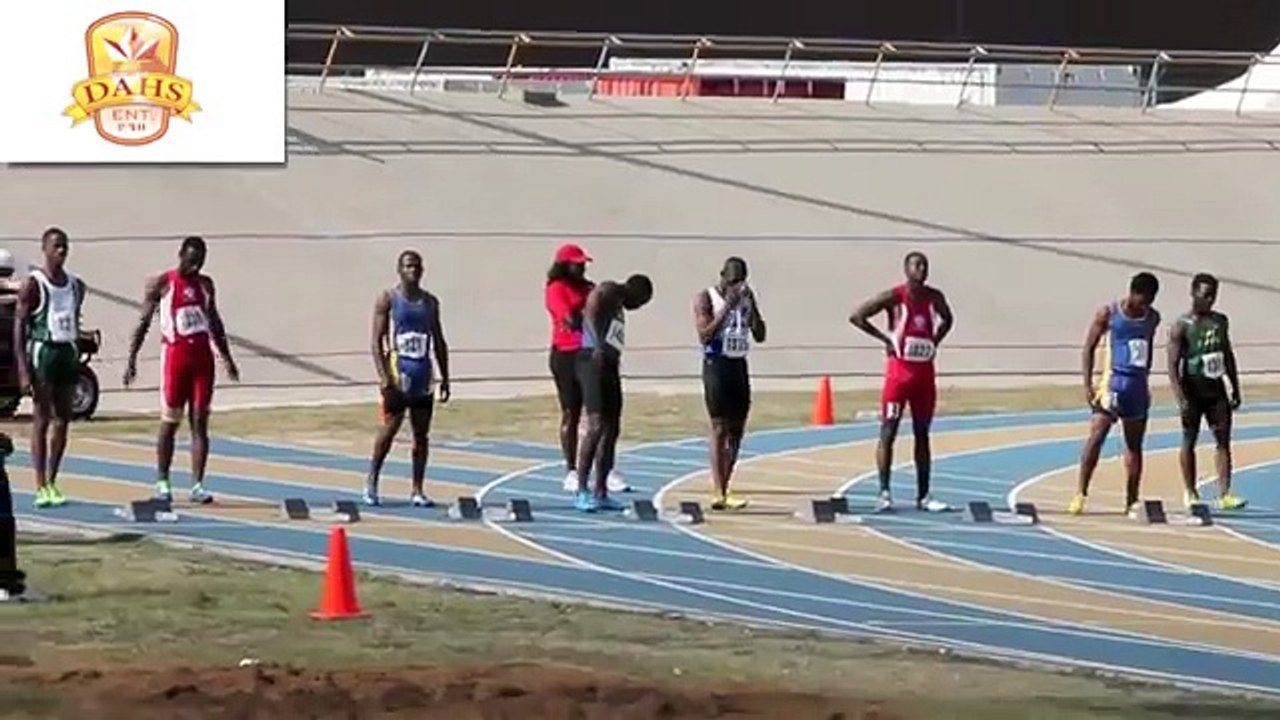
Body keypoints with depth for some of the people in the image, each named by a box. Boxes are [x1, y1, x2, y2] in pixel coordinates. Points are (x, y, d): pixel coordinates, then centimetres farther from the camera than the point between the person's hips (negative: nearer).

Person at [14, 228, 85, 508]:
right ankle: (41, 487, -6)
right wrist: (23, 370, -16)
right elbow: (19, 328, -9)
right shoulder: (33, 285, -8)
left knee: (62, 420, 6)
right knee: (42, 421, -6)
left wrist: (78, 357, 13)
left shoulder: (76, 286, 12)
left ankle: (52, 482, 12)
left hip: (68, 354, 6)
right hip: (43, 352, -6)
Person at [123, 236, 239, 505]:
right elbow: (143, 322, -2)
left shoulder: (205, 284, 11)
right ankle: (162, 482, 11)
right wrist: (131, 360, -7)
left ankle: (197, 484, -1)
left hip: (202, 357, 4)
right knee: (170, 423, 1)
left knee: (200, 422, 0)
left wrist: (227, 358, 18)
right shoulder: (161, 284, -3)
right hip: (175, 356, -4)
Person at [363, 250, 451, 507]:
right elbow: (376, 340, -6)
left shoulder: (430, 302, 13)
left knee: (421, 433, 3)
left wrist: (445, 377, 11)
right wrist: (383, 375, -16)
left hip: (423, 375, 4)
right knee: (390, 428, -5)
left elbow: (439, 342, 17)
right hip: (398, 373, -4)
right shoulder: (387, 299, -1)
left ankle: (417, 490, 6)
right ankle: (371, 481, 11)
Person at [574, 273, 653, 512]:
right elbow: (590, 312, -20)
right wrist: (598, 344, -33)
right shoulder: (609, 291, -2)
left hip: (609, 365, 10)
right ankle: (582, 491, -16)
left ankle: (600, 493, 14)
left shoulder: (619, 306, 27)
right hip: (594, 361, -10)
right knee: (597, 426, -15)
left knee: (611, 429, 9)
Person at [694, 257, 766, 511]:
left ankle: (723, 488, 11)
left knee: (737, 430, 6)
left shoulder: (746, 297, 11)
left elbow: (760, 336, 10)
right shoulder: (706, 299, -5)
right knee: (720, 428, -11)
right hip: (717, 364, -6)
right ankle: (718, 492, -15)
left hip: (739, 365, 7)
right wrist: (727, 307, -19)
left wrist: (751, 307, -4)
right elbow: (704, 335, -16)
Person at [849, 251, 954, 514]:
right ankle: (884, 492, -5)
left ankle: (923, 496, 11)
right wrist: (884, 338, -12)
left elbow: (947, 319, 25)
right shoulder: (894, 297, -9)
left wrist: (936, 340, 8)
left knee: (922, 434, 8)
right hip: (900, 369, -5)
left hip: (925, 371, 5)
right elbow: (857, 316, -9)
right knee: (888, 431, -6)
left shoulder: (934, 297, 5)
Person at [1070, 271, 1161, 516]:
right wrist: (1087, 385, -10)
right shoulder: (1108, 314, -6)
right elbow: (1089, 348, -4)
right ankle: (1080, 494, -13)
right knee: (1096, 437, -15)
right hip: (1112, 383, -5)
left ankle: (1132, 501, 12)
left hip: (1138, 386, 5)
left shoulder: (1152, 318, 8)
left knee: (1135, 444, 7)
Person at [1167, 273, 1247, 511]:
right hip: (1193, 390, -5)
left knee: (1223, 440, -5)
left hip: (1216, 389, 5)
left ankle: (1224, 494, -9)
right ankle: (1190, 493, 15)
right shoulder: (1181, 327, -9)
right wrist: (1180, 399, -22)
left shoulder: (1220, 321, 8)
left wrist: (1235, 388, 14)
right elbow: (1173, 365, -13)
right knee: (1189, 441, 5)